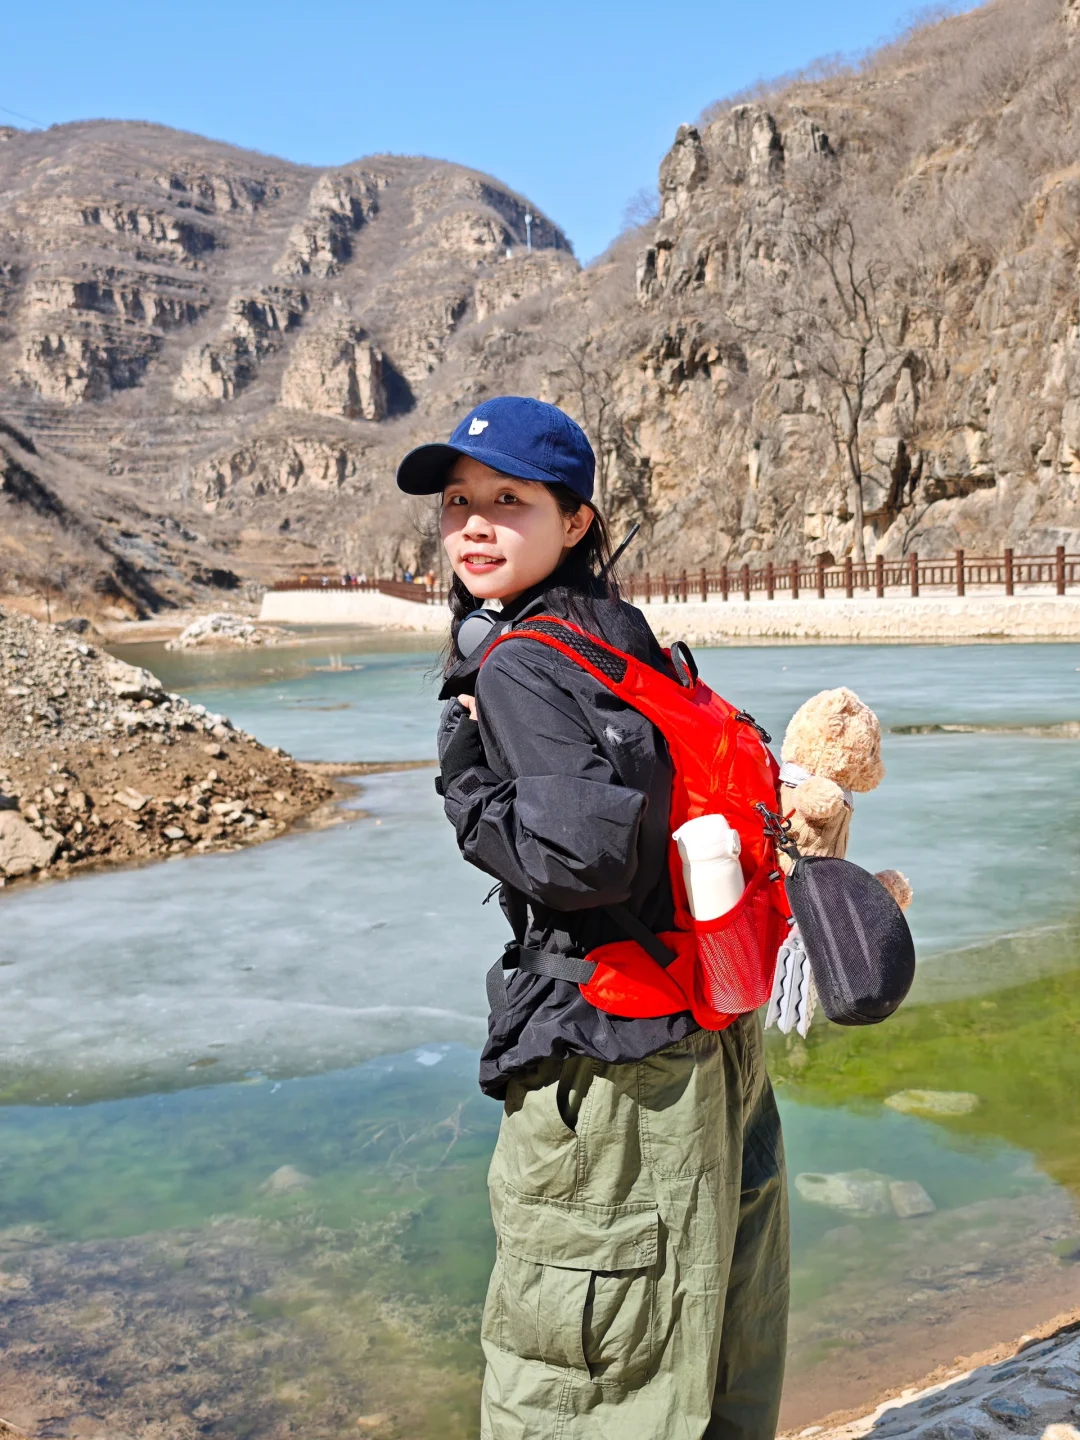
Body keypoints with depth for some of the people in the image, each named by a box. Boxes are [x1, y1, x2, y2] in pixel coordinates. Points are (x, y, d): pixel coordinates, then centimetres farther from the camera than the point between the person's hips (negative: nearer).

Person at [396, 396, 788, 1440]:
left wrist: (467, 786, -15)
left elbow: (586, 856, -29)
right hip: (716, 1044, 9)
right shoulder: (626, 635, 9)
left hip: (612, 1064, -9)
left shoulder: (519, 668, -17)